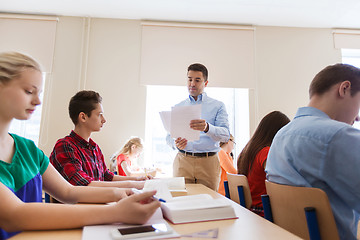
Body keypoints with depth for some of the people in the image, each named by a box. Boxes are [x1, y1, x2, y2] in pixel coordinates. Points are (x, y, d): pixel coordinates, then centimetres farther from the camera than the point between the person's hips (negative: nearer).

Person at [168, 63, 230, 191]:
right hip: (183, 161, 2)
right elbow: (169, 135, 10)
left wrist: (207, 128, -26)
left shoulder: (218, 106, 7)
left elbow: (226, 135, -6)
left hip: (208, 162, -1)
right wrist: (175, 143, -13)